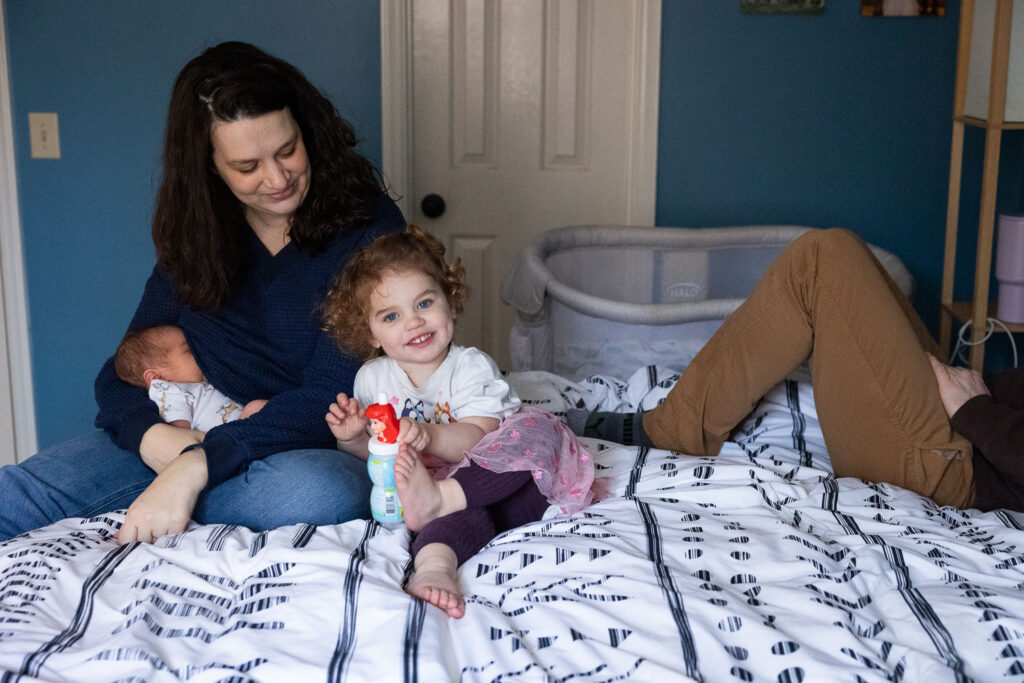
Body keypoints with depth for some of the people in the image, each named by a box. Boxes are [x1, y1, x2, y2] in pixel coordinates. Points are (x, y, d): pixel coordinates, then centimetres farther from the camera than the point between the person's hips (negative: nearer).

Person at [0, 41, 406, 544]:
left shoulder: (366, 228, -8)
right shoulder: (195, 238, 7)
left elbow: (331, 399, -16)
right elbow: (120, 375, 6)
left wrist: (194, 468, -28)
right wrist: (155, 438, -19)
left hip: (317, 451, -2)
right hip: (184, 441, 2)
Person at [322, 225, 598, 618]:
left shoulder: (471, 367, -3)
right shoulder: (371, 379, 8)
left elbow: (477, 439, -18)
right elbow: (371, 453, 17)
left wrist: (429, 435, -38)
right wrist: (351, 438, -8)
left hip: (509, 484, 0)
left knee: (536, 428, -31)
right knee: (465, 511, -37)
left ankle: (437, 497, -45)